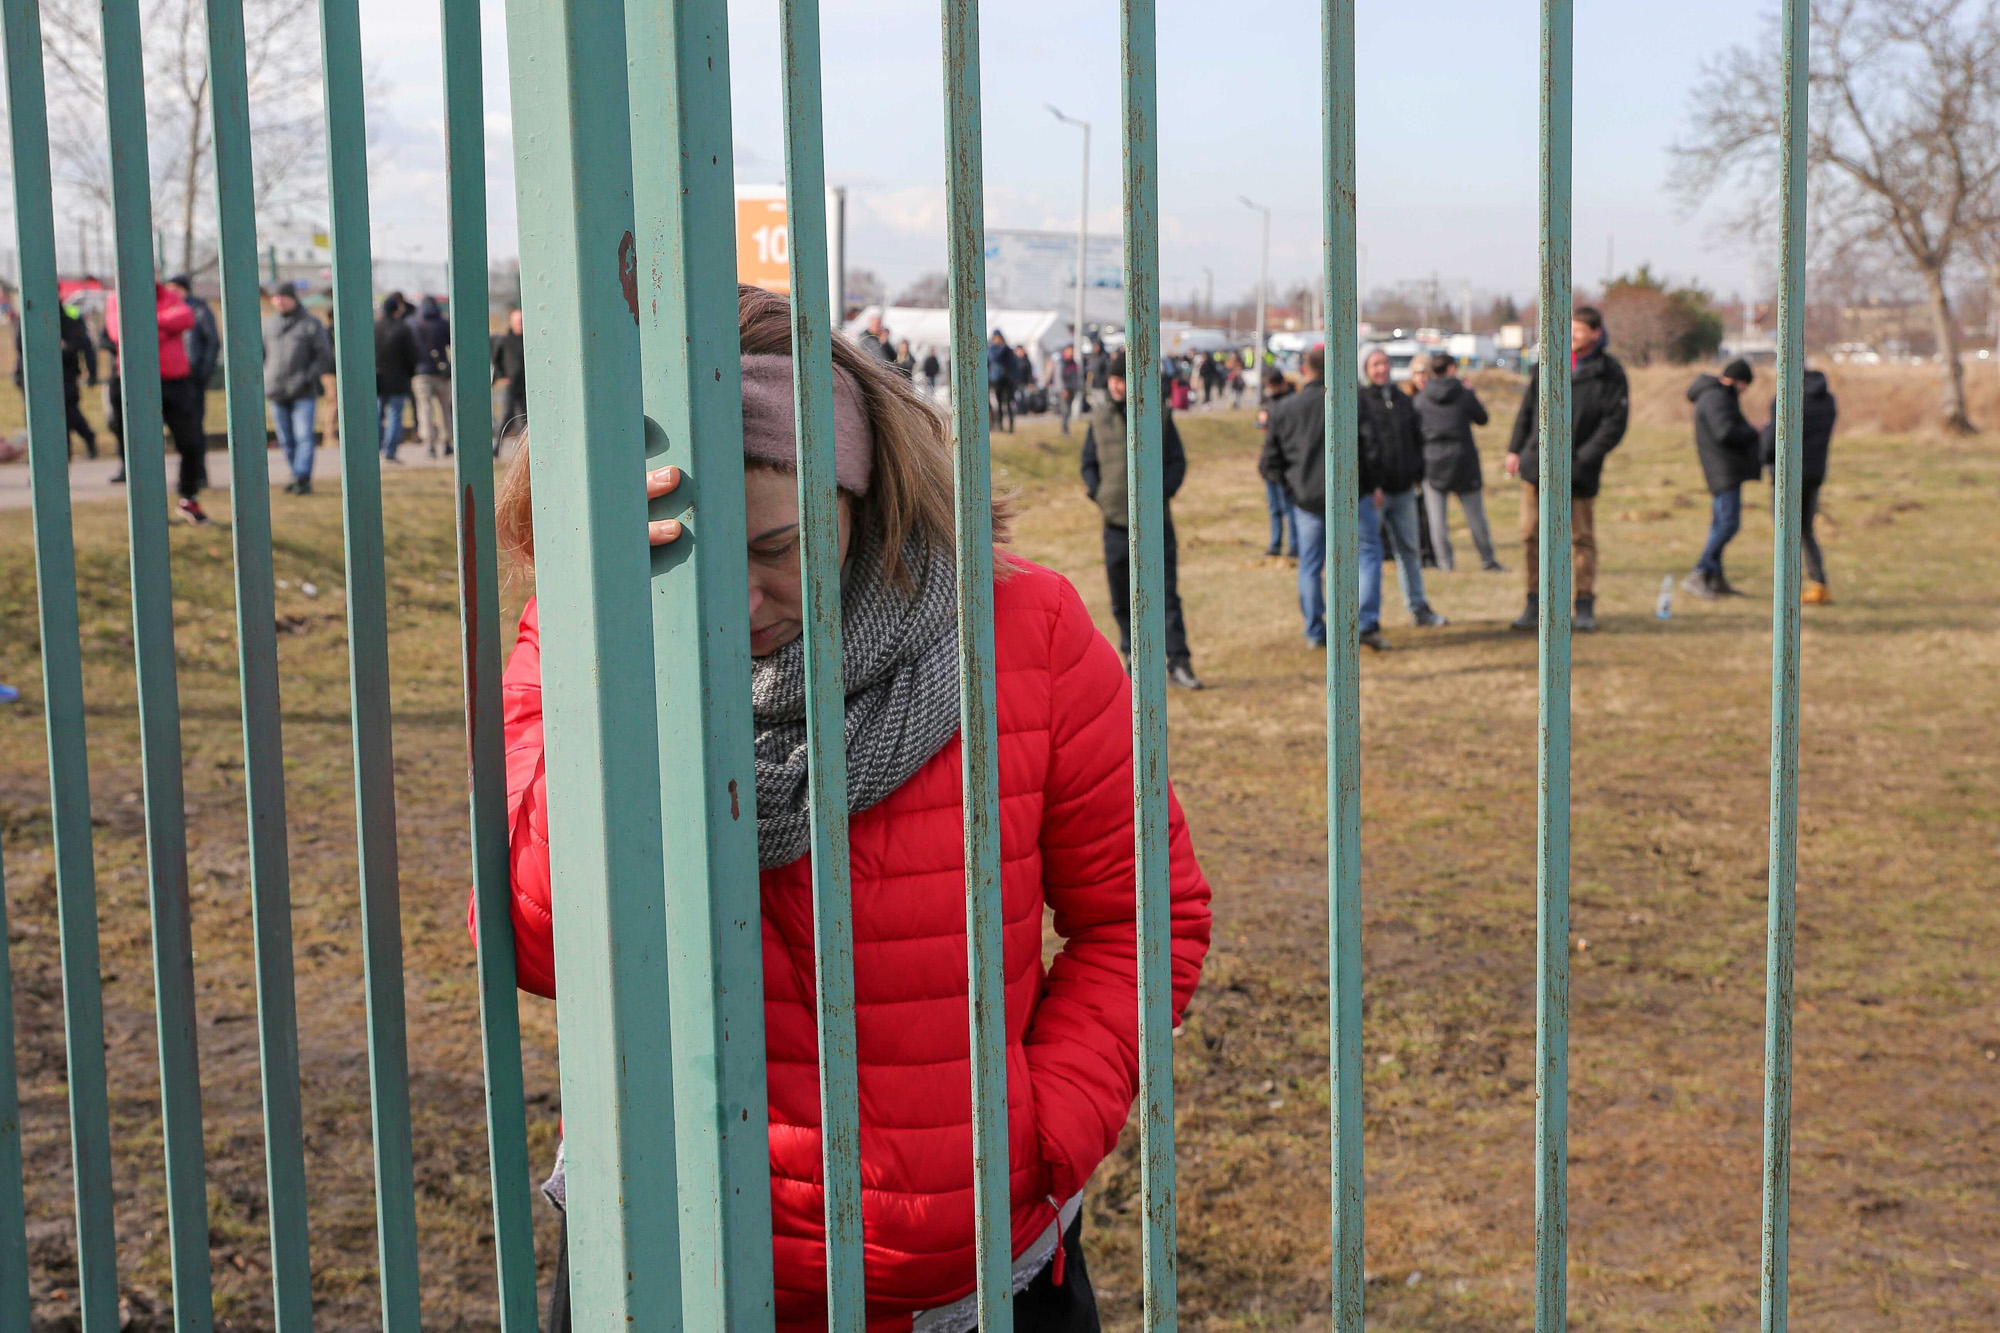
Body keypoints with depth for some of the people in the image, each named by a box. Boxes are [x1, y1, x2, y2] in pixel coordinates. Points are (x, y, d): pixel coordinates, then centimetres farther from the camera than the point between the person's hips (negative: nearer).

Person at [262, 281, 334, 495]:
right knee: (286, 440, 6)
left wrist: (309, 377, -12)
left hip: (303, 391, -4)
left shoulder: (311, 324, 2)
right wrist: (262, 380, 8)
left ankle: (303, 477, -15)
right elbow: (260, 354, 21)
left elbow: (324, 355, 0)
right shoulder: (268, 324, 14)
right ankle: (298, 477, 14)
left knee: (303, 436, -12)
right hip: (276, 392, 4)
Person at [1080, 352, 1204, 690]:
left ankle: (1179, 662, -4)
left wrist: (1160, 495, -11)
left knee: (1167, 595, -6)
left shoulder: (1159, 418, 2)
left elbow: (1177, 462, 4)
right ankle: (1134, 659, 20)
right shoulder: (1099, 420, 6)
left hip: (1156, 522, -2)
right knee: (1123, 599, 7)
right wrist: (1100, 496, -6)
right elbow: (1089, 465, 11)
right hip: (1116, 523, 2)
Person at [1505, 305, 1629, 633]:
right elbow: (1529, 406, 14)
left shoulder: (1609, 373, -5)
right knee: (1532, 534, 4)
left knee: (1582, 537, 3)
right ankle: (1536, 604, 12)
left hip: (1578, 471, -4)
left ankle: (1586, 606, 12)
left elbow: (1615, 423, -9)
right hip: (1537, 464, 4)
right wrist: (1516, 448, 9)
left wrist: (1581, 459, -16)